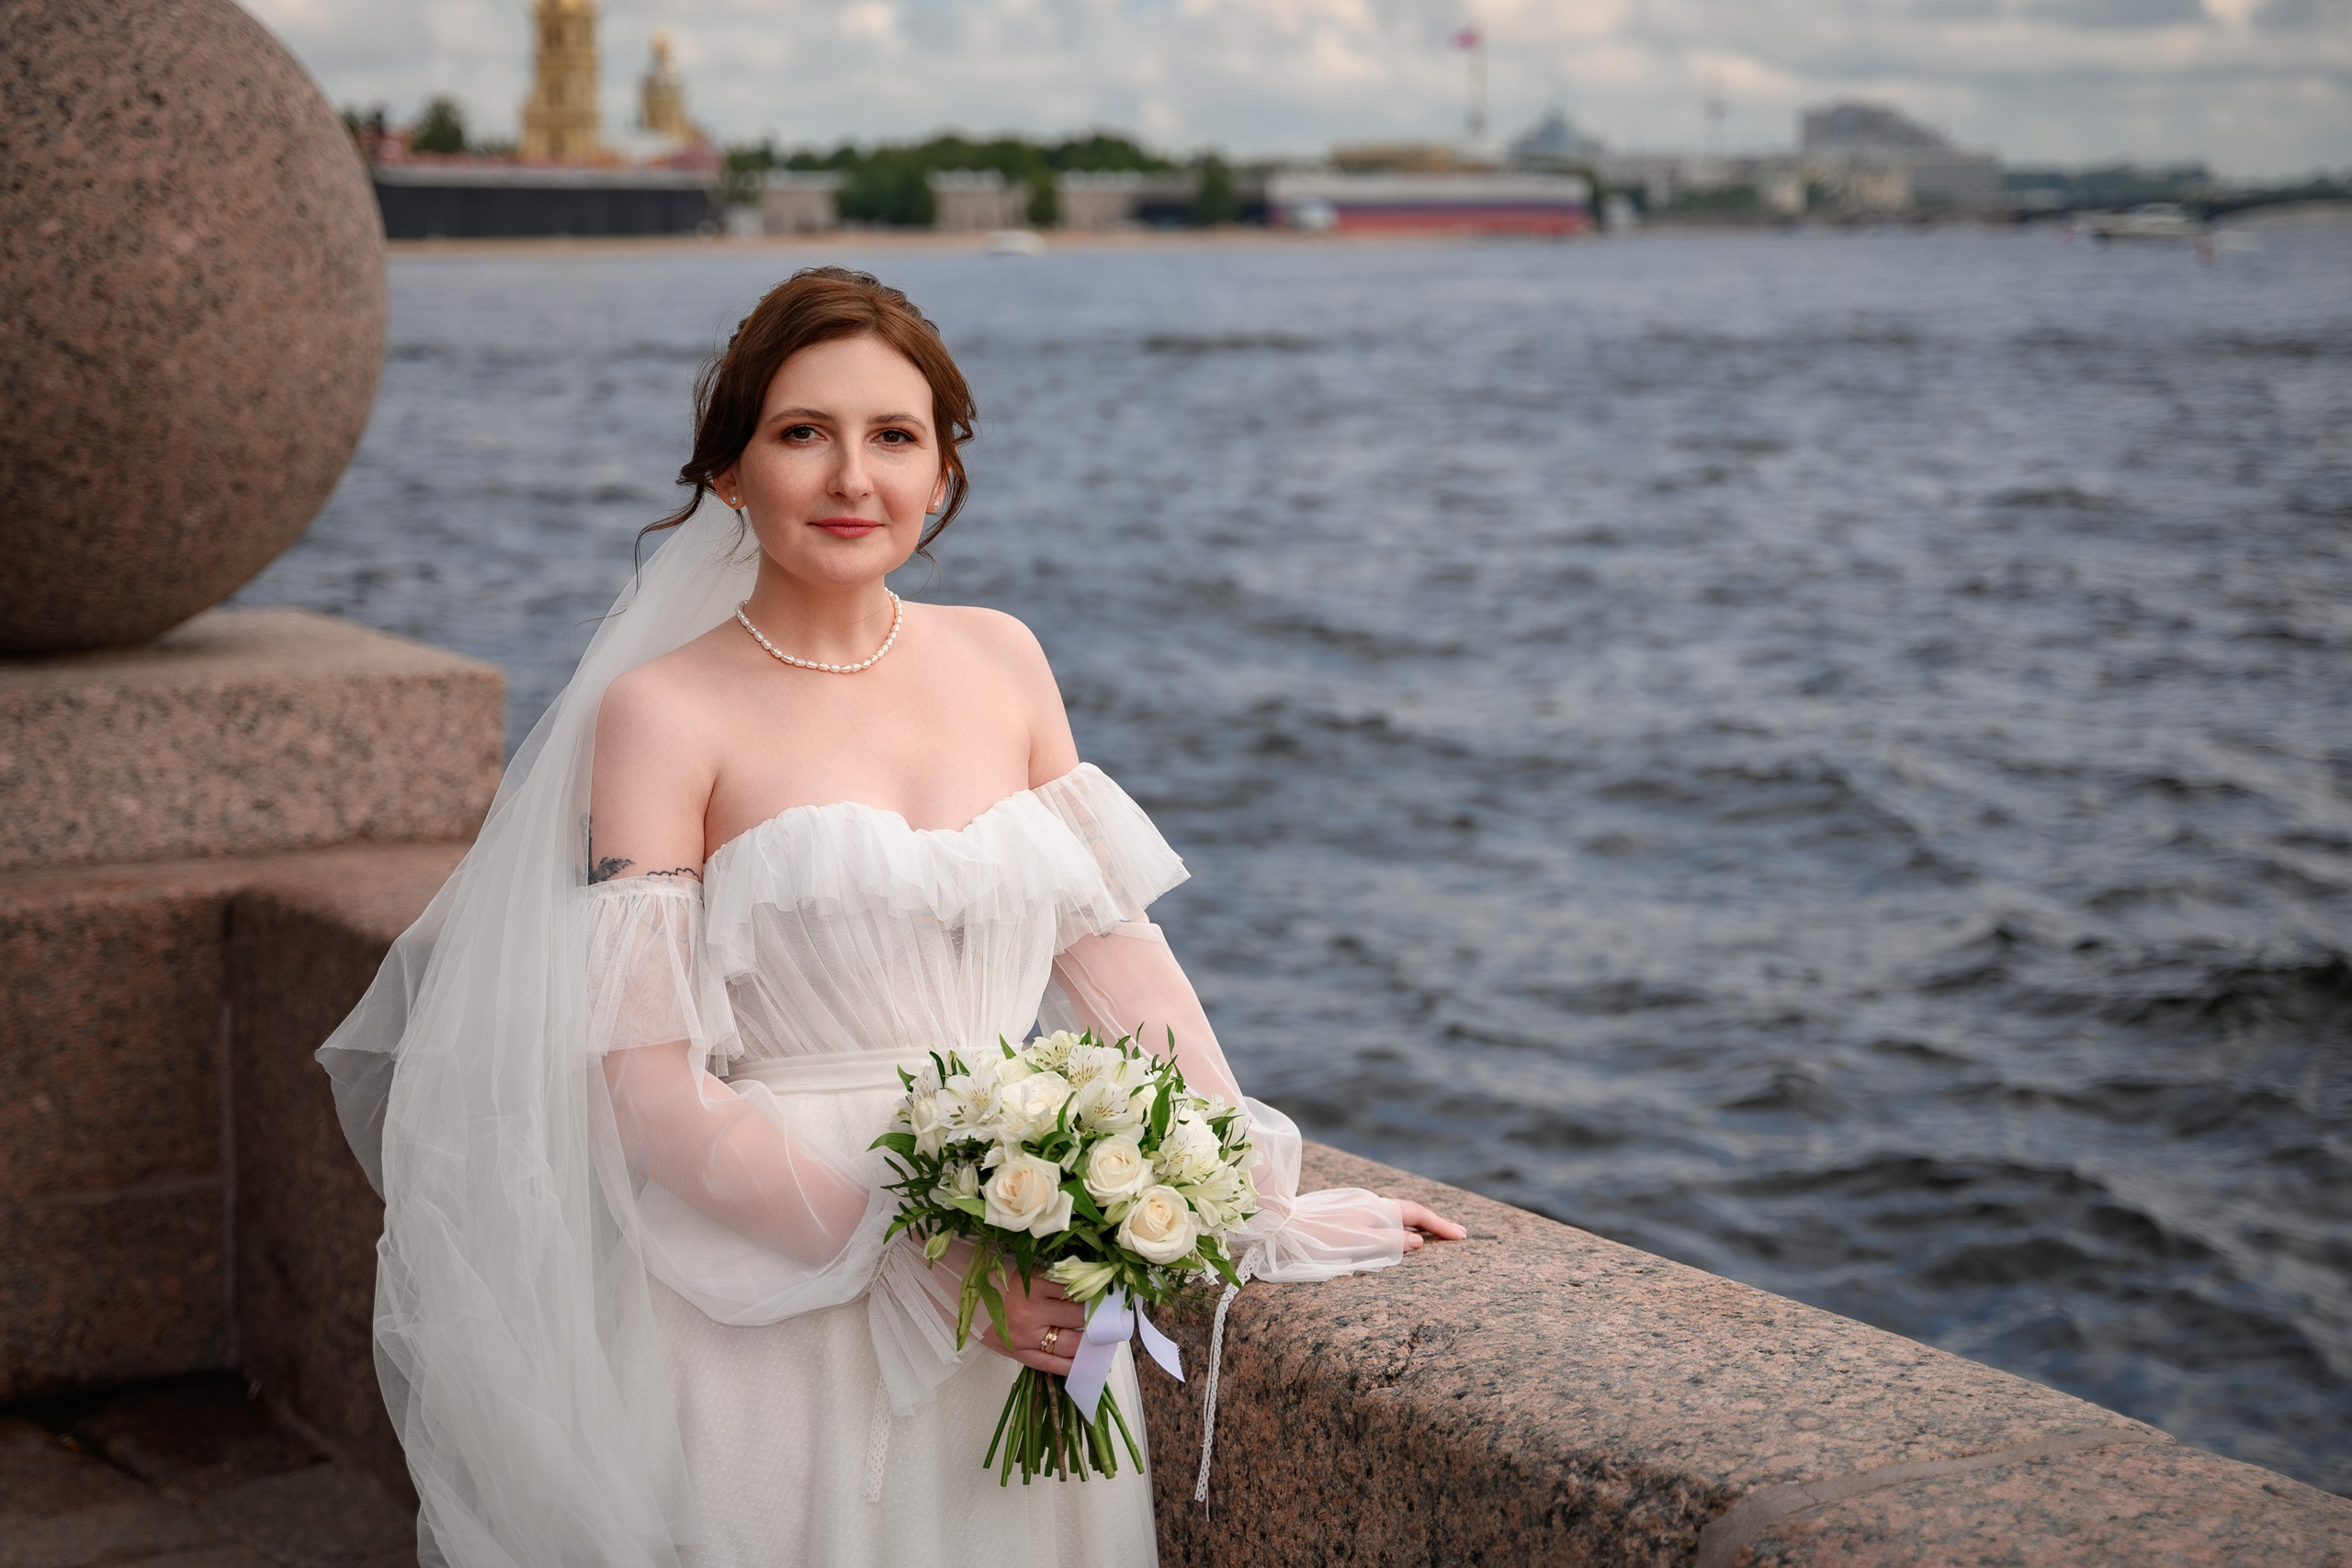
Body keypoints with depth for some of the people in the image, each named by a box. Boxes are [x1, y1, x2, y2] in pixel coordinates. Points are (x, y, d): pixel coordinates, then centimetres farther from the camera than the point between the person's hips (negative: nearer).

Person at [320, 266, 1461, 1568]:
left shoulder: (999, 660, 8)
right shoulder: (664, 711, -7)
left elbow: (1116, 947, 10)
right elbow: (645, 1084, -12)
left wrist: (1262, 1203, 3)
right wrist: (920, 1256, -20)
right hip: (768, 1295, -4)